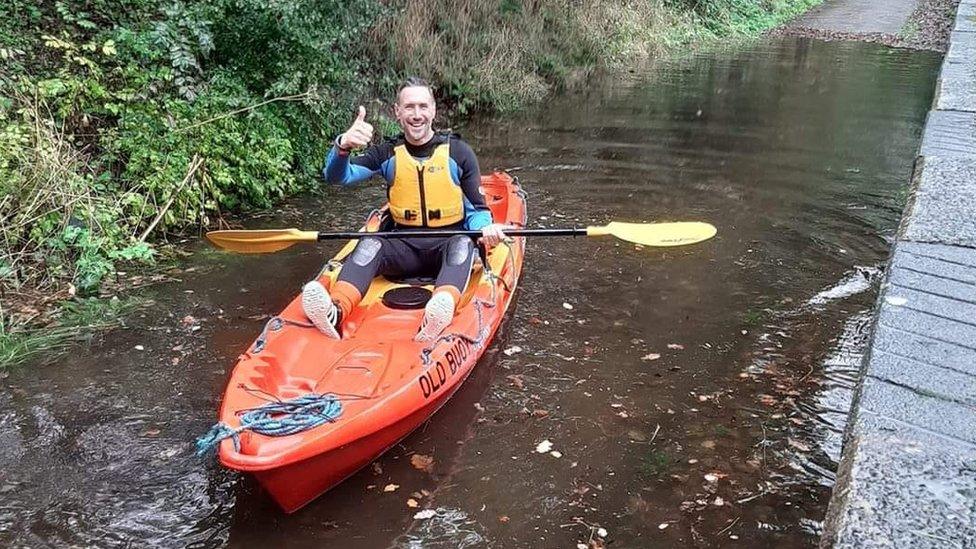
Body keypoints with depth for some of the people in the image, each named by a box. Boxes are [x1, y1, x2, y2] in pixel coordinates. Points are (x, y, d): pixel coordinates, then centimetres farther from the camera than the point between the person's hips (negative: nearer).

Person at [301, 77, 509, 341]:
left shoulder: (457, 152, 1)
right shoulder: (388, 153, 5)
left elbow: (476, 209, 4)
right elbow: (337, 177, -6)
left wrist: (485, 227, -21)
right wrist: (343, 147, -29)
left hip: (449, 245, -2)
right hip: (404, 247, 2)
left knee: (463, 243, -34)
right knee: (370, 244, -27)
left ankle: (440, 313, -62)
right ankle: (336, 310, -51)